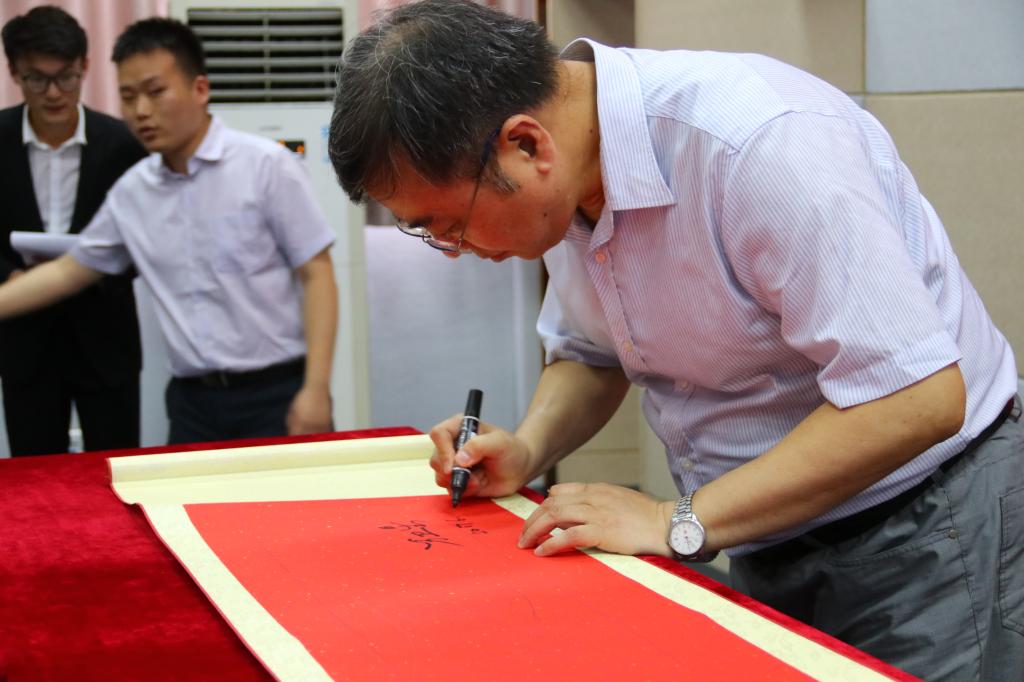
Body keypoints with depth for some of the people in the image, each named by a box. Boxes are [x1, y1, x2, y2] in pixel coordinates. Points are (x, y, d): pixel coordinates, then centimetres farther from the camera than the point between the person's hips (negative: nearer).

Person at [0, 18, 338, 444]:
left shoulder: (266, 165, -7)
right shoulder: (130, 193, 7)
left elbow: (316, 275, -8)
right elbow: (68, 271, 19)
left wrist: (316, 389, -14)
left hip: (275, 394, -4)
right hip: (193, 403, 4)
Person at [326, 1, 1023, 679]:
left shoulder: (762, 141, -31)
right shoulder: (567, 178, -5)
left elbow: (919, 398, -32)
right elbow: (591, 354, 13)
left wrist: (678, 524, -27)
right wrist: (526, 452, -8)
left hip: (923, 521, -7)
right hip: (773, 535, 7)